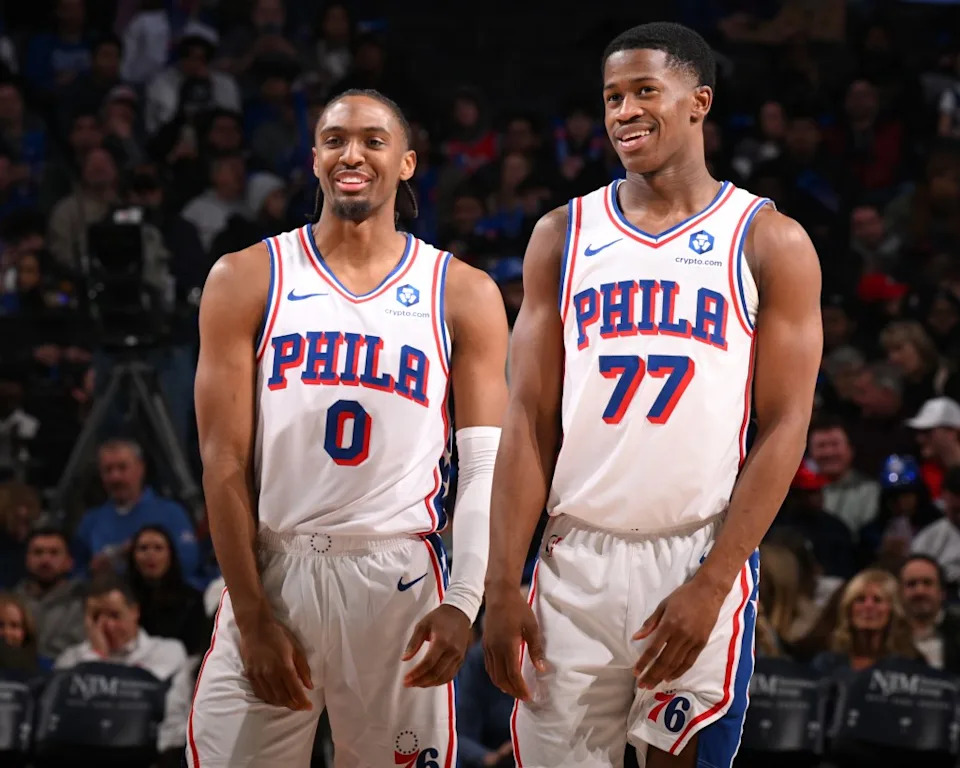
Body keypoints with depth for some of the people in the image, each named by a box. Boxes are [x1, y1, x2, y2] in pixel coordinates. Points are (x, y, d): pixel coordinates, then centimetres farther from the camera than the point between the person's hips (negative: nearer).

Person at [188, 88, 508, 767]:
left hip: (398, 579, 0)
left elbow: (486, 465, 2)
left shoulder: (464, 295, 5)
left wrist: (465, 602, -12)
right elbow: (225, 461, 0)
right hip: (271, 566, 0)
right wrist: (252, 618, -6)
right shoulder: (246, 280, 4)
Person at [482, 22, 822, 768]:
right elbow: (530, 420, 6)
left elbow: (784, 429, -3)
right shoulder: (563, 236, 9)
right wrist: (502, 585, -3)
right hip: (576, 560, 2)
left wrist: (713, 582, -12)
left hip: (698, 560, -2)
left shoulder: (769, 242, 1)